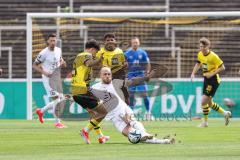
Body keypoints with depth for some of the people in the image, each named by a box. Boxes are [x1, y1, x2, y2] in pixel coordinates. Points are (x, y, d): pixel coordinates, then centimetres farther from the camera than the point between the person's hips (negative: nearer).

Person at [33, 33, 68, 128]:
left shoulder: (58, 50, 5)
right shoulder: (44, 53, -15)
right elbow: (34, 65, -10)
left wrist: (62, 63, 0)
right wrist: (44, 72, -23)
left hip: (57, 78, 7)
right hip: (48, 78, -7)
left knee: (60, 100, 9)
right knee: (56, 99, -13)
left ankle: (41, 111, 28)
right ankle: (57, 122, -2)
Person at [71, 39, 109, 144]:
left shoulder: (78, 57, 22)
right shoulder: (87, 55, -7)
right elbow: (89, 63, -32)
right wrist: (100, 59, -44)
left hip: (75, 92, 10)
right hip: (83, 91, -10)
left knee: (93, 112, 26)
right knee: (103, 111, -1)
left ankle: (100, 136, 29)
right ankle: (86, 131, -9)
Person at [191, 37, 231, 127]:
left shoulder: (213, 56, -19)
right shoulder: (200, 54, 3)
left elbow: (222, 68, -16)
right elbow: (198, 64, 22)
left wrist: (212, 73, -22)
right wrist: (193, 73, 9)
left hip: (213, 80, -8)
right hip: (206, 79, 8)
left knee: (204, 101, -13)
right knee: (209, 103, 12)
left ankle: (205, 122, 0)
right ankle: (225, 113, 30)